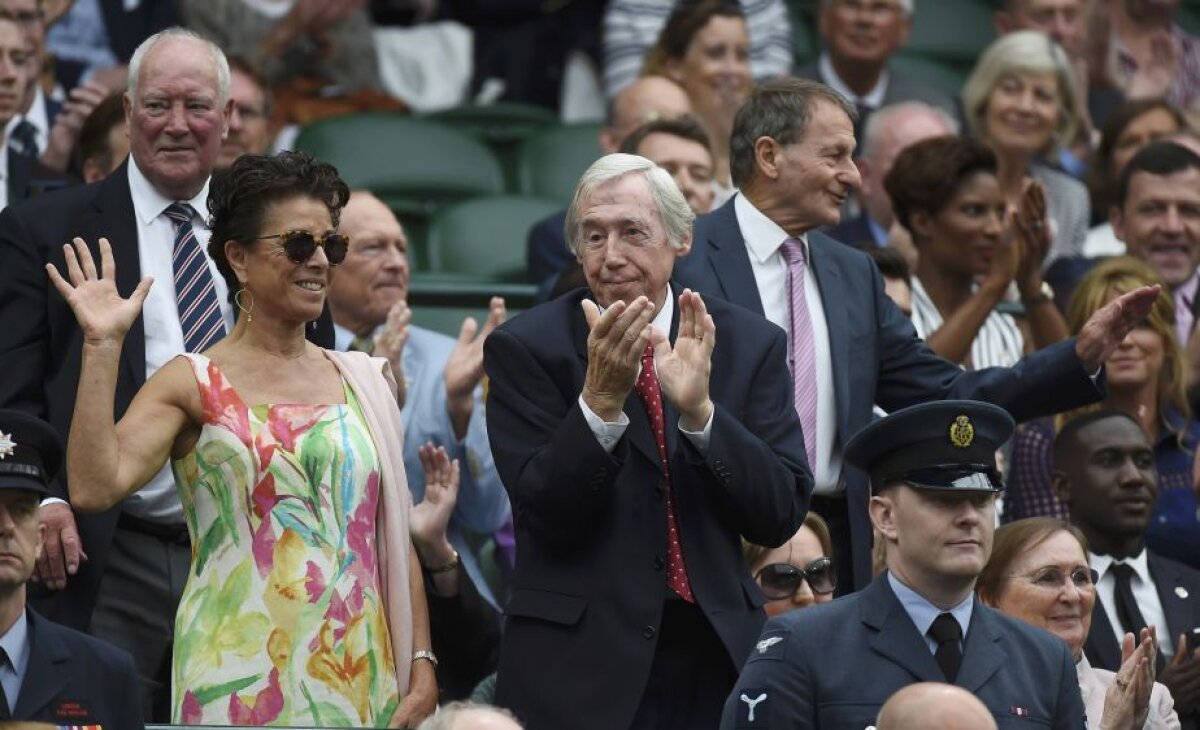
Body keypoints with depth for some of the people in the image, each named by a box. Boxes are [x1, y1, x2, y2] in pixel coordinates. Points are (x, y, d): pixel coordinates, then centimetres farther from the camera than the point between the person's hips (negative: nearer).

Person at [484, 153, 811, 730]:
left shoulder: (750, 344, 3)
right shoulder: (524, 348, -3)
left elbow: (782, 516, -4)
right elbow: (545, 513, -11)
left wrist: (699, 410, -17)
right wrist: (600, 399, -25)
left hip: (717, 659, 2)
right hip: (582, 663, -2)